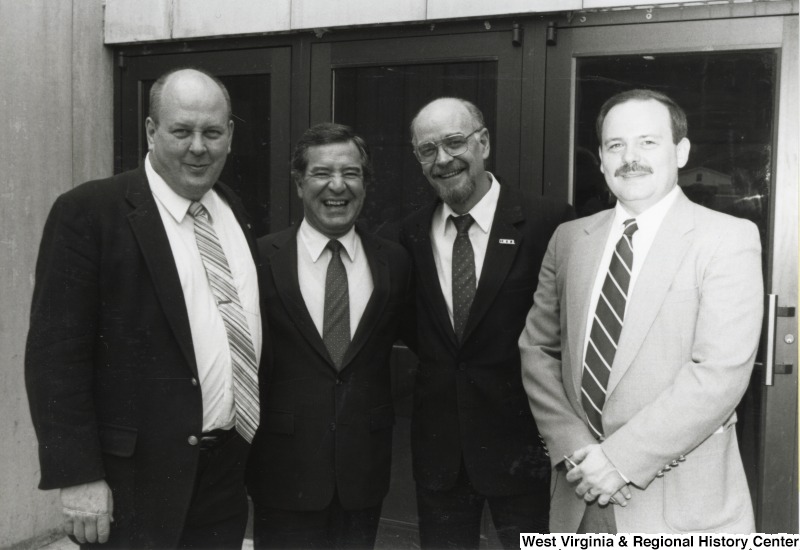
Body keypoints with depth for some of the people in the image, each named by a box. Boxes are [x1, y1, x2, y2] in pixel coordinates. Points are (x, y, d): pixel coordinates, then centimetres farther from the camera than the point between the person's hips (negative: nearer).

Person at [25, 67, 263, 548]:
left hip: (233, 470, 6)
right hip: (139, 481, -5)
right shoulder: (89, 212, -9)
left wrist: (264, 453, 9)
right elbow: (56, 353, -12)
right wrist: (78, 477, -15)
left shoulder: (236, 213, 9)